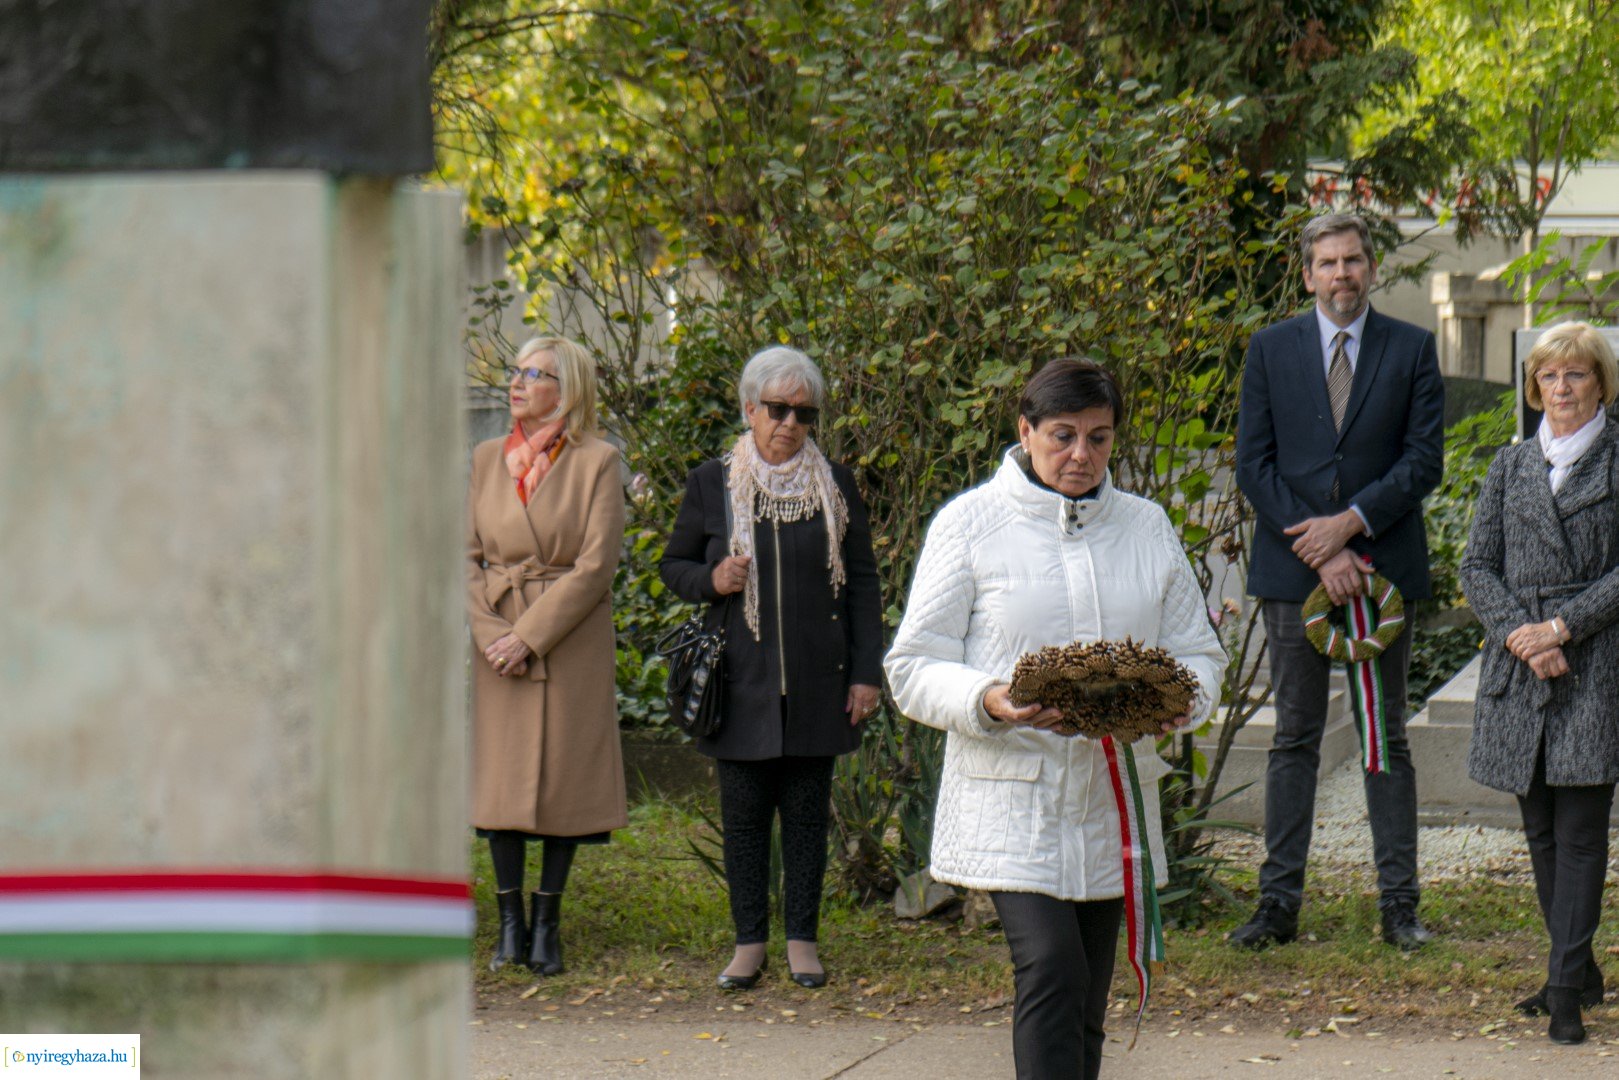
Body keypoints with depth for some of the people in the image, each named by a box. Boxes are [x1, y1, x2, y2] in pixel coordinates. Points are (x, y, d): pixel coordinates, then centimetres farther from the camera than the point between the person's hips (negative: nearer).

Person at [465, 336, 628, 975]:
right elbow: (467, 556, 6)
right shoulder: (486, 460, 8)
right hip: (498, 640, 3)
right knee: (501, 776, 1)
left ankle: (547, 922, 8)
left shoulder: (597, 463, -4)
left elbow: (596, 564, -10)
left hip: (570, 640, -3)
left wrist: (529, 635, -14)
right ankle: (510, 922, 9)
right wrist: (491, 633, -9)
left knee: (564, 776, 0)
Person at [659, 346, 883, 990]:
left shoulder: (836, 485, 6)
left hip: (817, 685, 0)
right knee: (743, 815, 3)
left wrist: (866, 673, 1)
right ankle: (749, 942, 11)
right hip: (742, 683, 0)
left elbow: (863, 583, 8)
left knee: (808, 814, 4)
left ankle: (802, 941, 12)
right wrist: (710, 580, -11)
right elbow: (673, 565, 13)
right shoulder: (712, 484, 4)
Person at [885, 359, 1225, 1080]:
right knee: (1051, 970, -22)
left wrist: (1178, 700, -9)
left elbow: (1199, 653, 15)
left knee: (1085, 1008, 7)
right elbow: (914, 669, -2)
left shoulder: (1147, 527, 13)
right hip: (1011, 802, -4)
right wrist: (989, 703, -22)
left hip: (1113, 803, 4)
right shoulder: (971, 522, 1)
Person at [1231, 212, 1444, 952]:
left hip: (1383, 565, 0)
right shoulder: (1271, 350, 6)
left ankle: (1398, 903, 7)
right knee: (1294, 738, 4)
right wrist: (1318, 551, -10)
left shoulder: (1412, 350, 4)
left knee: (1387, 740, 4)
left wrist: (1350, 522, -13)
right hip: (1292, 566, 1)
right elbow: (1253, 465, 0)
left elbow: (1424, 460, -2)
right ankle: (1279, 903, 6)